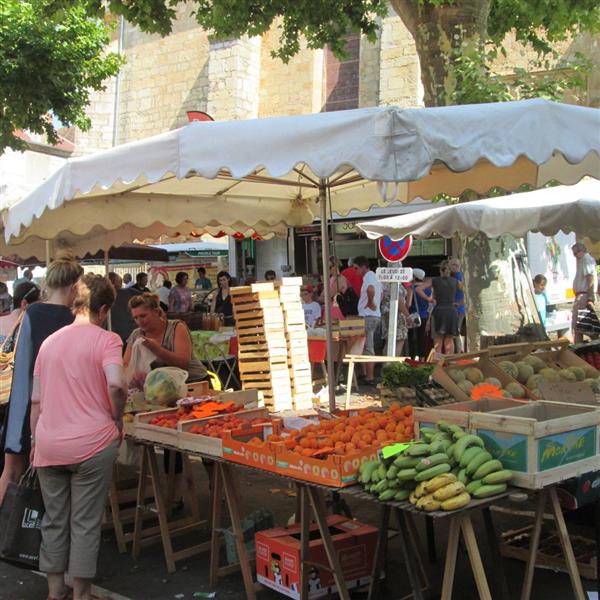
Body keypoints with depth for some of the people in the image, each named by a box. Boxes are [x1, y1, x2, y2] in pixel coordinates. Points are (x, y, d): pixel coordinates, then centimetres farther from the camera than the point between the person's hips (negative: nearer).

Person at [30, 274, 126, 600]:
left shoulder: (50, 341, 11)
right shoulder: (106, 339, -5)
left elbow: (36, 399, 13)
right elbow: (116, 384, -22)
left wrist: (35, 439, 21)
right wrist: (117, 418, -6)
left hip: (48, 444, 5)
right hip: (91, 443, -4)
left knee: (54, 520, 15)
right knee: (85, 522, 6)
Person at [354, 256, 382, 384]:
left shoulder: (368, 276, -13)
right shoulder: (374, 277, 19)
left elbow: (370, 289, -36)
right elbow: (380, 295, 30)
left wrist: (370, 303, -22)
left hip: (368, 317, -10)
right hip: (376, 316, 10)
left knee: (368, 348, -7)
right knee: (369, 348, 16)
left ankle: (369, 378, -5)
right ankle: (368, 374, 23)